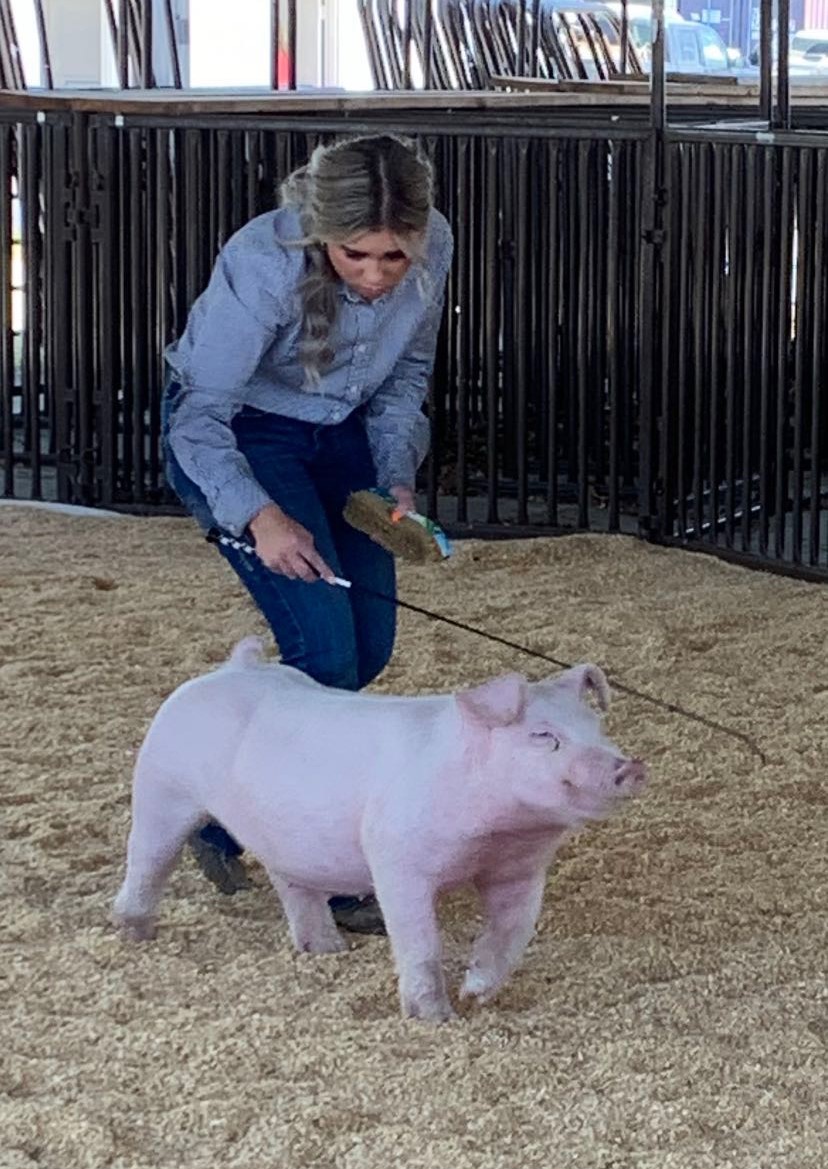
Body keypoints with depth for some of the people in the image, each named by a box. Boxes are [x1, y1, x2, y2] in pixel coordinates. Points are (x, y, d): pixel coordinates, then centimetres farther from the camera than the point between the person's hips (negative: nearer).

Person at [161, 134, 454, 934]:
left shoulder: (433, 248, -19)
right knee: (324, 649, -16)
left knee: (369, 646, 5)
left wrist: (396, 475, -11)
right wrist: (260, 516, -39)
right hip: (234, 435, -6)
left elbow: (407, 372, 1)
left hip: (339, 433, 6)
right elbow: (200, 418, -26)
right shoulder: (265, 266, -34)